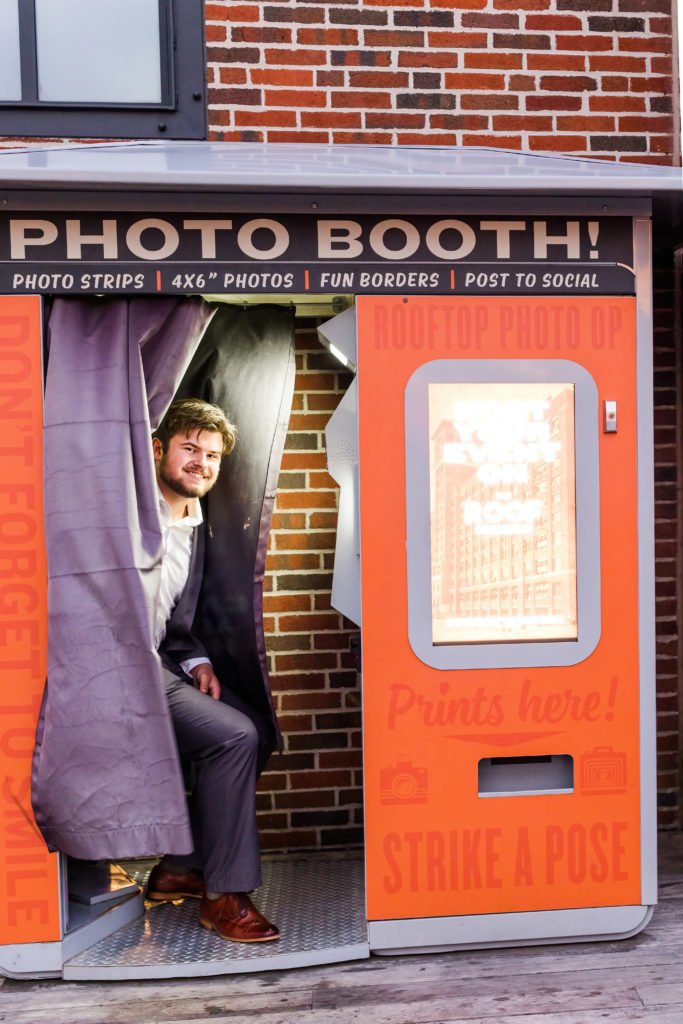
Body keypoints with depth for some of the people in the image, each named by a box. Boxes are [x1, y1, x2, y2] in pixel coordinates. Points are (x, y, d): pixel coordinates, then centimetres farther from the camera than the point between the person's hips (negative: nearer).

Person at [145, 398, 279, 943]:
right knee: (234, 736, -19)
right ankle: (224, 894, -4)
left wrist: (196, 663, 1)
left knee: (256, 730, 3)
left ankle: (181, 868, 11)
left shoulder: (194, 530, 16)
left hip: (158, 665, 9)